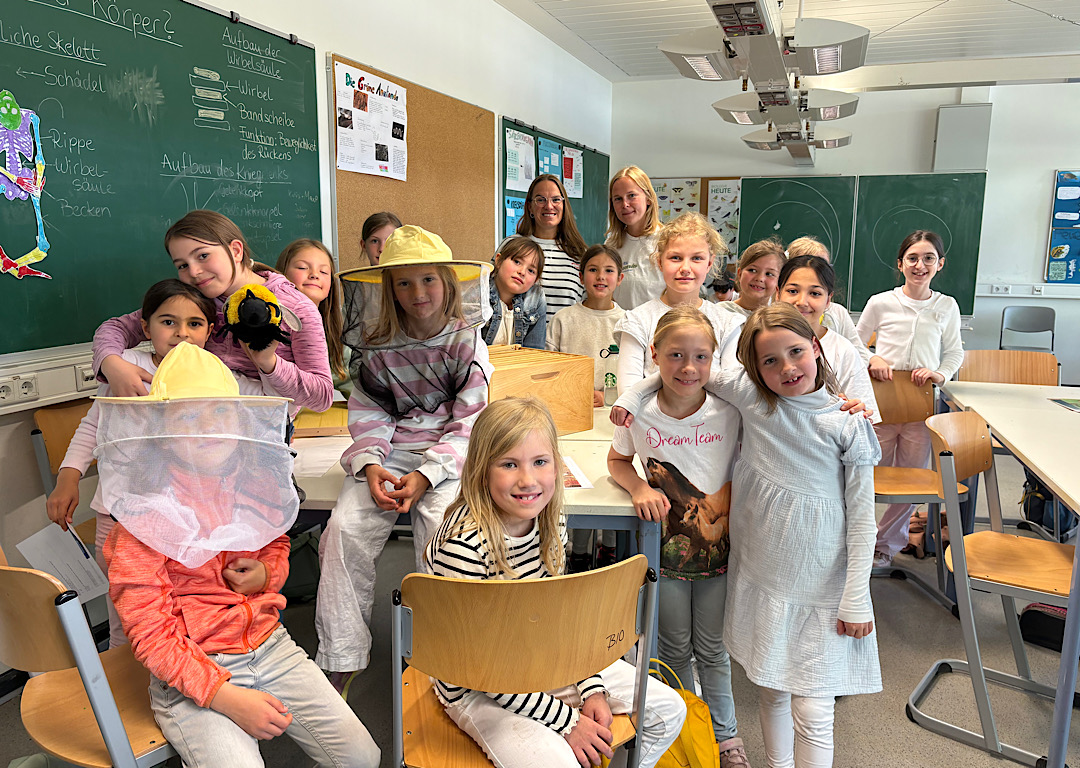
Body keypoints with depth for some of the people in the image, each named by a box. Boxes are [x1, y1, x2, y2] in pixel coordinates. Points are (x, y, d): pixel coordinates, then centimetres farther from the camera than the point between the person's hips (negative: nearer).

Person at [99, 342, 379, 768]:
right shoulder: (145, 516, -14)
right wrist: (226, 697, -22)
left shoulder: (258, 486, 1)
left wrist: (265, 574, -3)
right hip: (192, 672, -4)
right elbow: (151, 635, -14)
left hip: (269, 644, 4)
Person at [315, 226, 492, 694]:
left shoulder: (466, 342, 0)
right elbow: (368, 417, 7)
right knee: (346, 525, -21)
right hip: (389, 453, 3)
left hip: (446, 457, -2)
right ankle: (340, 660, -11)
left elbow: (468, 425, -4)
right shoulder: (375, 347, 7)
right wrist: (370, 466, -14)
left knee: (441, 526, -30)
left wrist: (425, 476, -18)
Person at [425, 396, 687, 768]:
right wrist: (565, 721, -20)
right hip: (478, 690, -6)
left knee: (669, 711, 4)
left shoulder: (552, 524, -7)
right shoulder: (463, 546, -28)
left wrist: (592, 689, -4)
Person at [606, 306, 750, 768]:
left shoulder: (729, 411, -14)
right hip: (665, 546, 1)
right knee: (675, 647, 17)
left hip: (718, 544, 0)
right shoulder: (641, 413, -12)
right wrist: (639, 488, -14)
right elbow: (617, 460, 4)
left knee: (711, 648, 14)